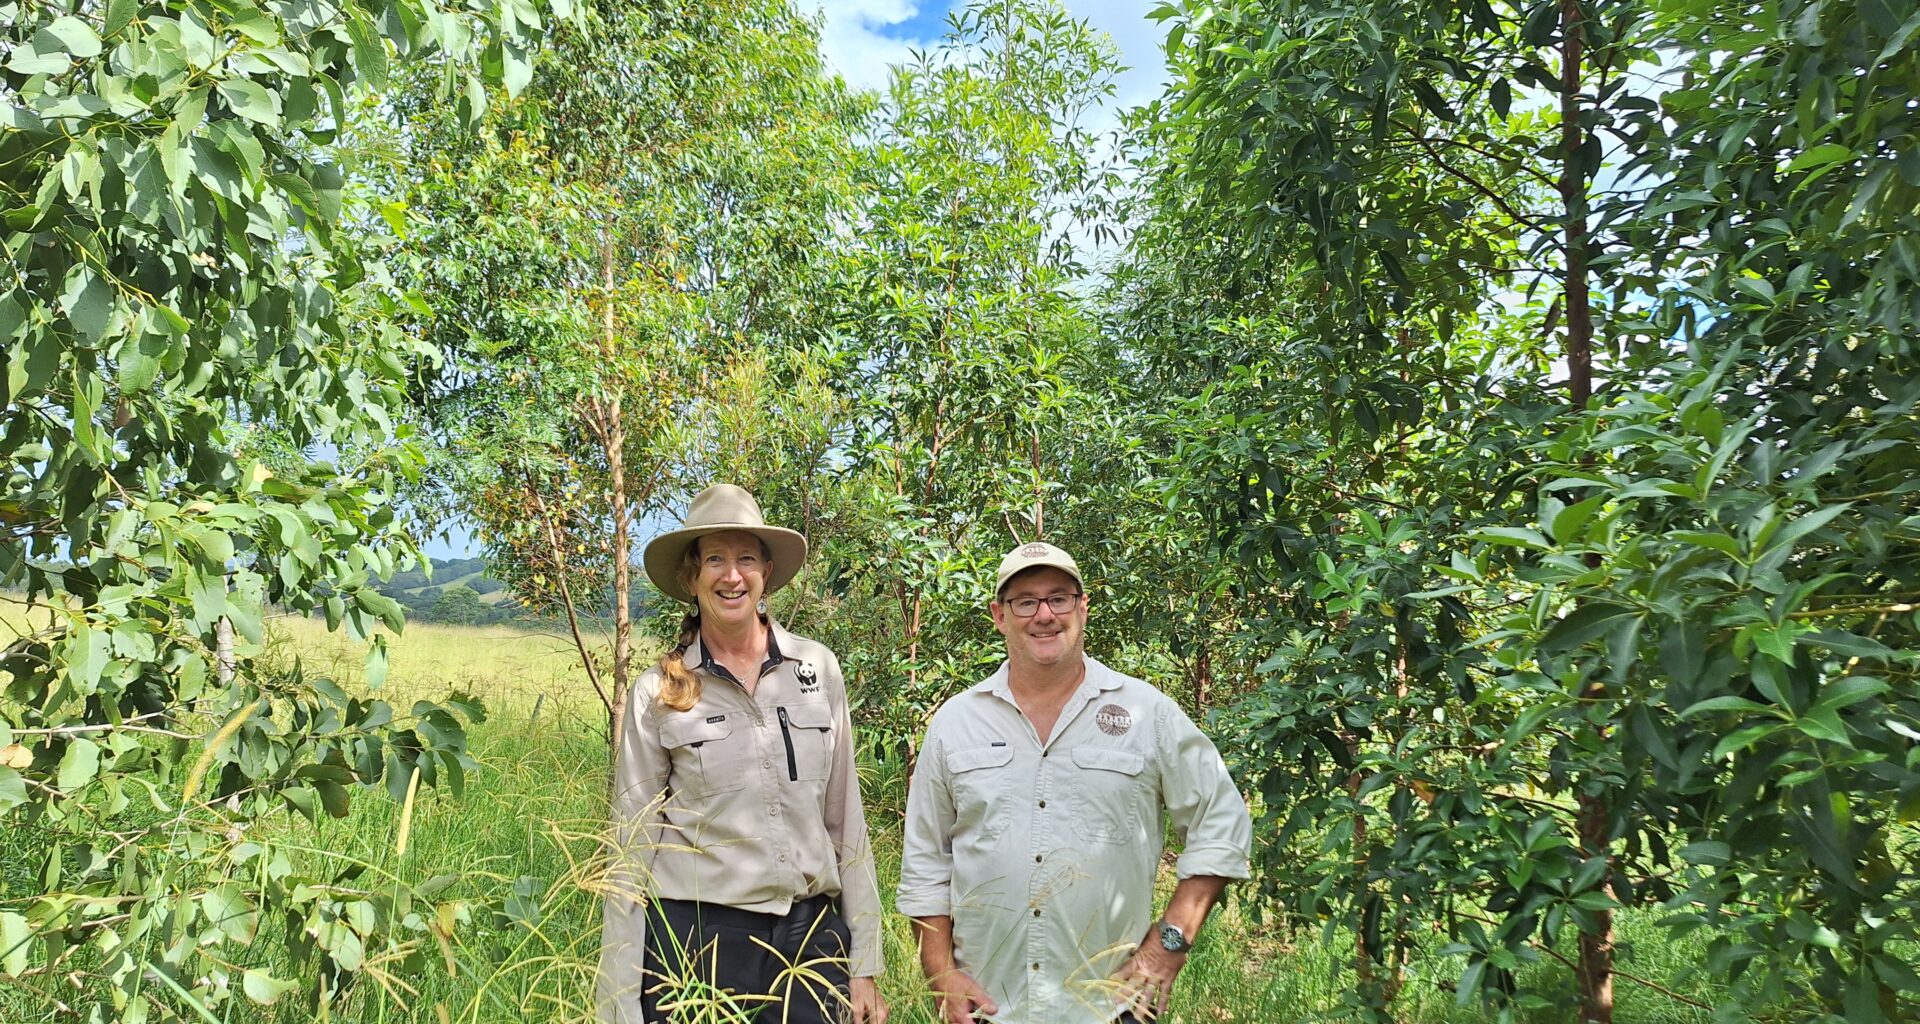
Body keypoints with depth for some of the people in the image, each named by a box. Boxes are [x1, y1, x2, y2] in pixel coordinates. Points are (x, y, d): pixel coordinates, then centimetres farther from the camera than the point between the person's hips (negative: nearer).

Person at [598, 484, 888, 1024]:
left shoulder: (818, 669, -1)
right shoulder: (657, 694, -5)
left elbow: (845, 820, 4)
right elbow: (633, 851, -1)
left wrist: (865, 964, 4)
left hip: (810, 933, 2)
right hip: (695, 939, -1)